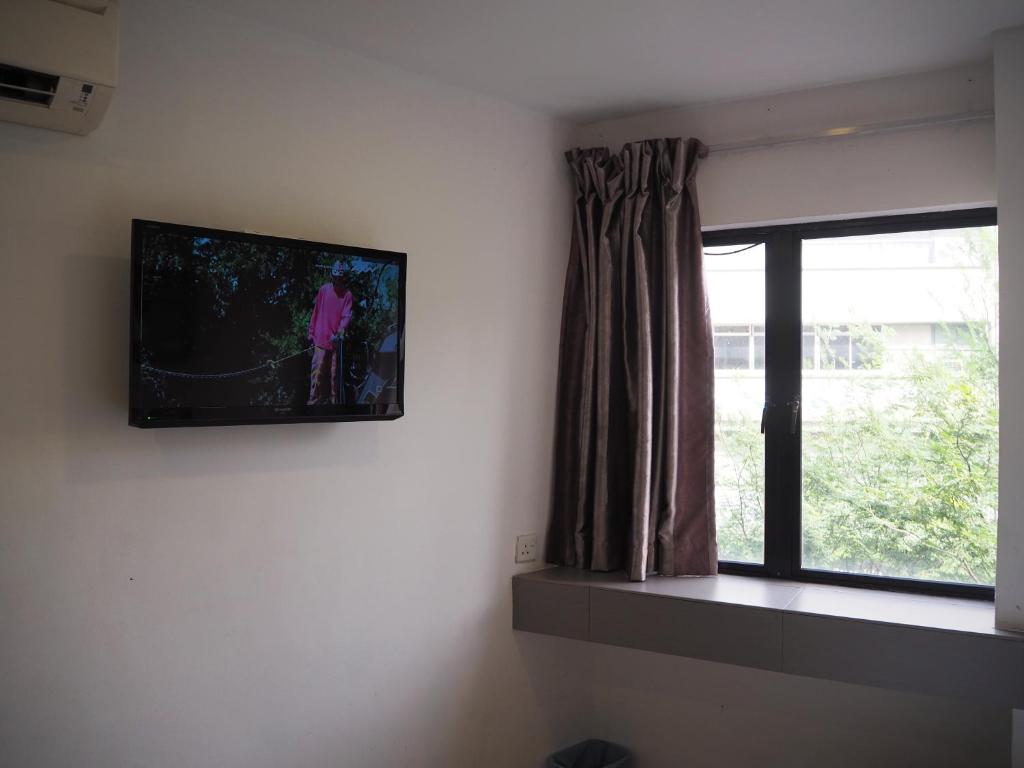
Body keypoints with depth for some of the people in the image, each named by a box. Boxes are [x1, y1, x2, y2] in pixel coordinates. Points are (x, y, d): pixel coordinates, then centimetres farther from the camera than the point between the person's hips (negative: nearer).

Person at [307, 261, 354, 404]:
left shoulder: (347, 294, 2)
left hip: (336, 340, 0)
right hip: (321, 338, 0)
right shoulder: (323, 290, 5)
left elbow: (347, 316, -6)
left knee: (334, 372, 5)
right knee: (317, 370, -7)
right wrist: (311, 333, 12)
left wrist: (340, 332, -24)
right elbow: (316, 312, 12)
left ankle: (334, 400, 12)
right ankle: (313, 400, -5)